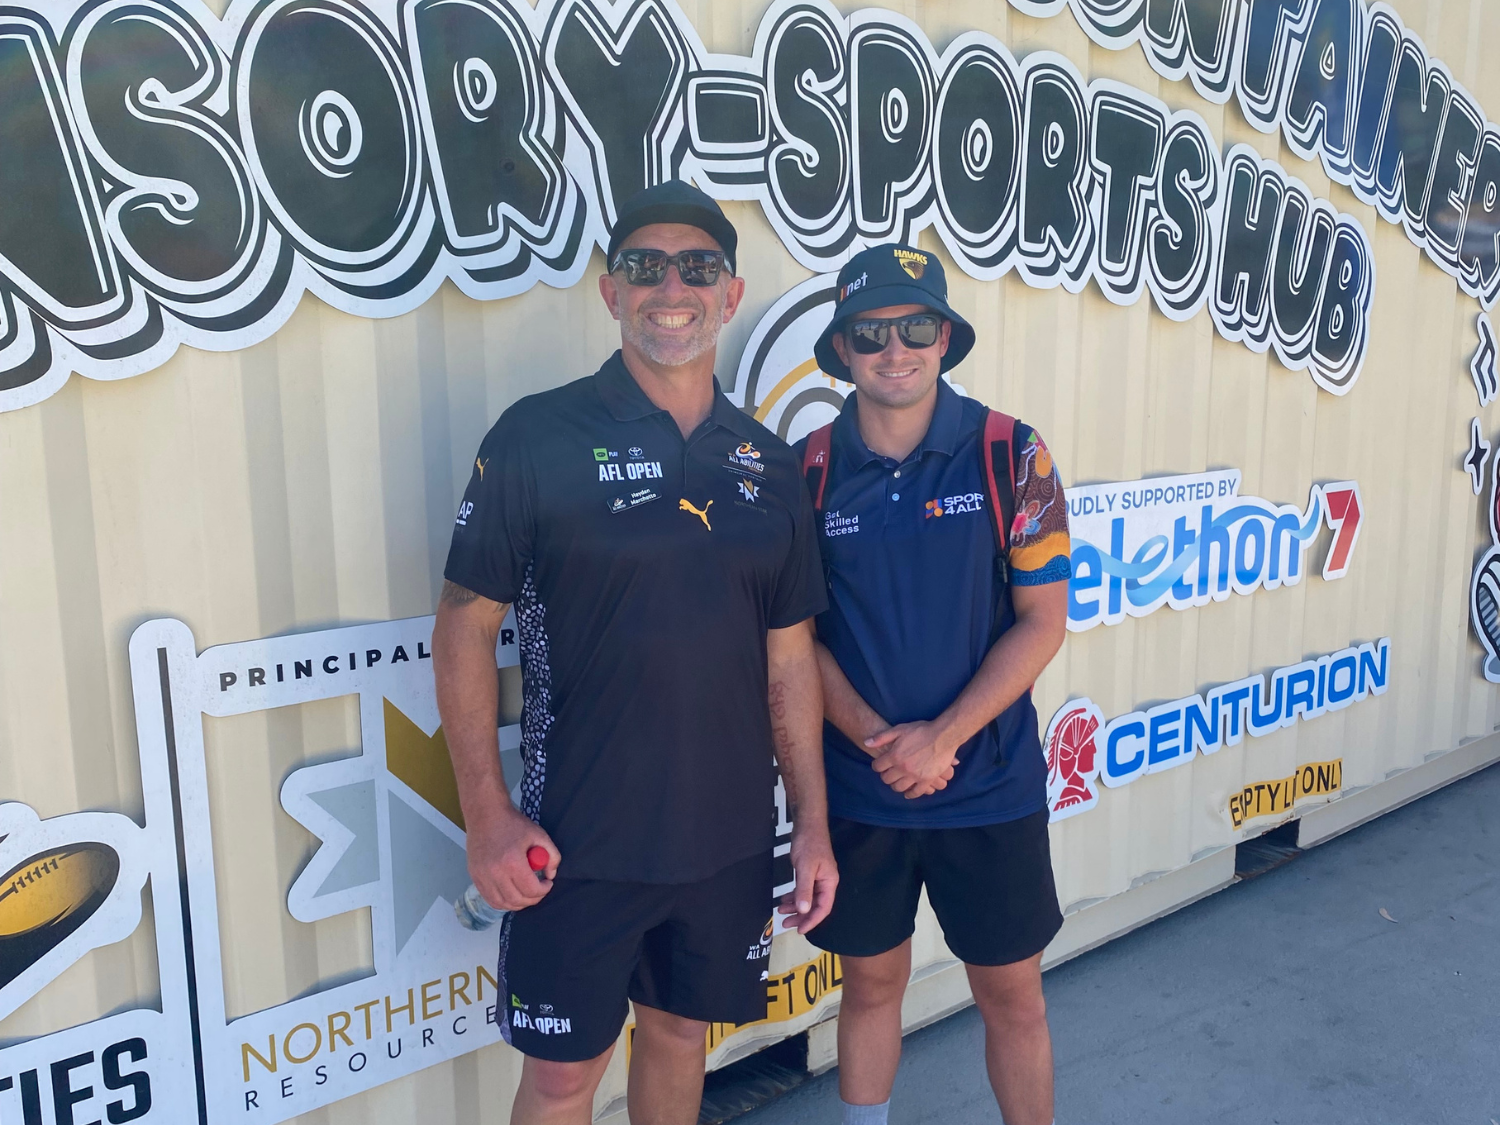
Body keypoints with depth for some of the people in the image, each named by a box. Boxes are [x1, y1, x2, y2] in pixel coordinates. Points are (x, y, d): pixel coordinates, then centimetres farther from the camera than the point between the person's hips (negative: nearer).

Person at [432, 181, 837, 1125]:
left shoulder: (770, 464, 4)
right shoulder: (539, 437, -9)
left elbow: (789, 655, 8)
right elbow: (464, 626, -7)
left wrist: (814, 823, 7)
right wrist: (488, 815, -12)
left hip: (728, 834, 4)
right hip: (578, 836, -4)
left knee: (682, 1030, 20)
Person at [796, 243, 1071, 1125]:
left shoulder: (1009, 453, -7)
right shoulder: (811, 468, -3)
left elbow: (1043, 621, -8)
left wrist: (941, 738, -16)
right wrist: (873, 738, -14)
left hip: (990, 786, -1)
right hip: (857, 790, 1)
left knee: (1013, 993, 13)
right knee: (872, 981, 17)